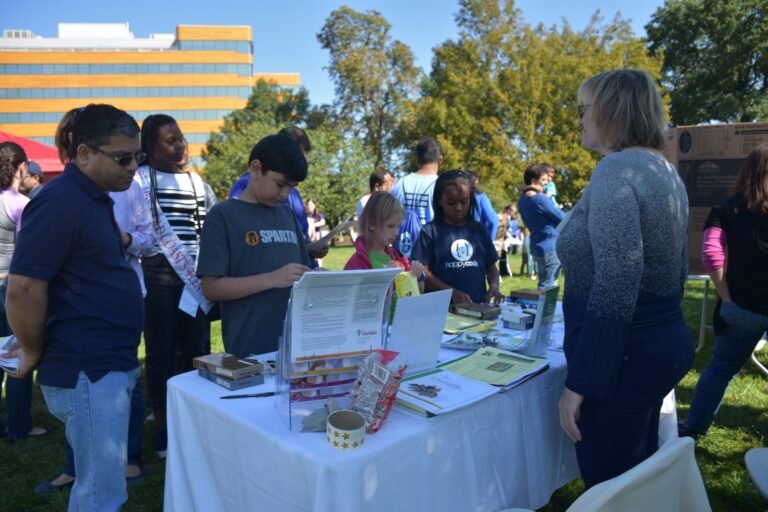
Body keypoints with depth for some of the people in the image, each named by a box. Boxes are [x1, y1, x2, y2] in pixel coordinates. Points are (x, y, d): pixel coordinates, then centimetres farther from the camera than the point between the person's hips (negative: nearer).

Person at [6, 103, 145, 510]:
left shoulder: (94, 198, 13)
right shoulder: (60, 202, -18)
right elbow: (23, 290, -21)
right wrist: (34, 354, -9)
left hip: (110, 365, 10)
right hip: (86, 372, -9)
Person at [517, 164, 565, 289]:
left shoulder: (523, 200, 8)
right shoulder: (540, 199, -18)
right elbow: (562, 218, -9)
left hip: (538, 246, 9)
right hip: (550, 247, -9)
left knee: (544, 284, 16)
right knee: (548, 286, -4)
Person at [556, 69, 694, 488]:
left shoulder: (616, 169, -18)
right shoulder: (665, 171, 12)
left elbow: (615, 285, -26)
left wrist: (579, 382, -21)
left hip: (623, 357, -10)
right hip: (666, 342, 10)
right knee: (638, 478, 23)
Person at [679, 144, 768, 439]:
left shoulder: (727, 210, -2)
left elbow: (711, 254, -14)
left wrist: (727, 297, -7)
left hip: (743, 305, 1)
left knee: (721, 367, 14)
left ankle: (692, 428, 20)